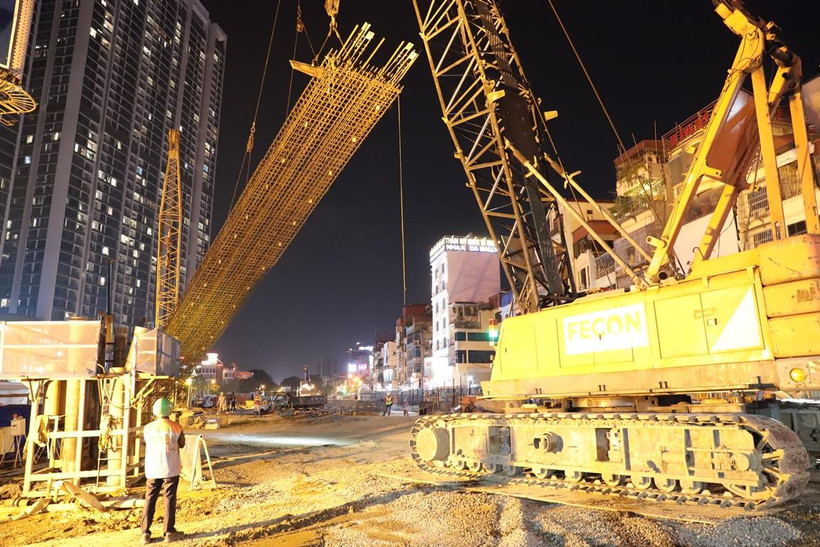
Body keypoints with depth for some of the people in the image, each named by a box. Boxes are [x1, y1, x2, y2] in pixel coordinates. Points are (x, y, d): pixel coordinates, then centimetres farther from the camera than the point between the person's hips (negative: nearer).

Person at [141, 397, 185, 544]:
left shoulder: (148, 428, -5)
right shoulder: (176, 427, -12)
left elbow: (147, 443, 13)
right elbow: (181, 444, 3)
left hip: (152, 469, 3)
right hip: (171, 469, -2)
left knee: (150, 499, 12)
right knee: (169, 499, 5)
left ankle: (146, 533, 13)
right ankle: (169, 532, 9)